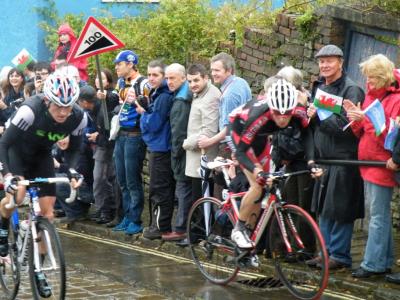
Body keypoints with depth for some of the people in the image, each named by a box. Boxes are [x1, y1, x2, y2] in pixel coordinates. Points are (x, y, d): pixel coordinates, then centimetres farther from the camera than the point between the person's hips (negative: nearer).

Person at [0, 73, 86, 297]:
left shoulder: (79, 117, -25)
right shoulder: (30, 110, -36)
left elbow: (74, 149, -7)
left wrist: (73, 171, -25)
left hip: (42, 155, 4)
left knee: (47, 212, -3)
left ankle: (38, 268, 12)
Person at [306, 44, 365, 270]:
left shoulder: (351, 90, -9)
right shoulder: (319, 87, 16)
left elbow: (347, 125, -18)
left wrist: (319, 116, -14)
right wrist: (311, 115, 0)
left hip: (343, 160, -8)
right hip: (323, 158, 8)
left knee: (340, 210, -3)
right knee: (323, 209, 12)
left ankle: (340, 256, 4)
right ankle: (327, 251, 21)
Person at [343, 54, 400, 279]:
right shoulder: (371, 95, 14)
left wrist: (366, 118, -23)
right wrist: (356, 119, -5)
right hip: (367, 161, 8)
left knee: (378, 216, -4)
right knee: (380, 215, 12)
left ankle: (373, 264, -1)